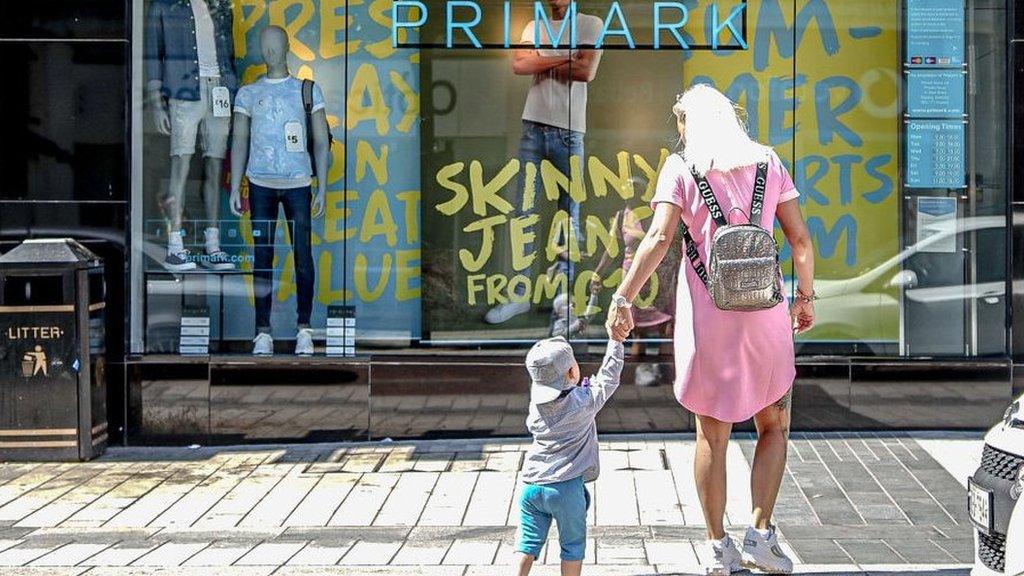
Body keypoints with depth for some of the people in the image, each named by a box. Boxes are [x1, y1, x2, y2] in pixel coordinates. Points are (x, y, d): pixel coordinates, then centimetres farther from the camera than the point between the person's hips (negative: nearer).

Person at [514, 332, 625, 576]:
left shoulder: (536, 400, 3)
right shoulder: (585, 401, -9)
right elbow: (609, 377, 3)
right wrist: (616, 341, 12)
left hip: (531, 485, 4)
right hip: (566, 487, -4)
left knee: (528, 542, 9)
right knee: (573, 545, 10)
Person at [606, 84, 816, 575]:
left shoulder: (681, 166, 1)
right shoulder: (767, 161, 9)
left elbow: (660, 237, -11)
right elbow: (799, 238, 5)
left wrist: (622, 299, -12)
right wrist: (805, 295, 17)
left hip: (707, 311, -1)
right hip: (764, 309, 1)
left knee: (712, 435, 8)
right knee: (774, 427, 15)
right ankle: (760, 535, 5)